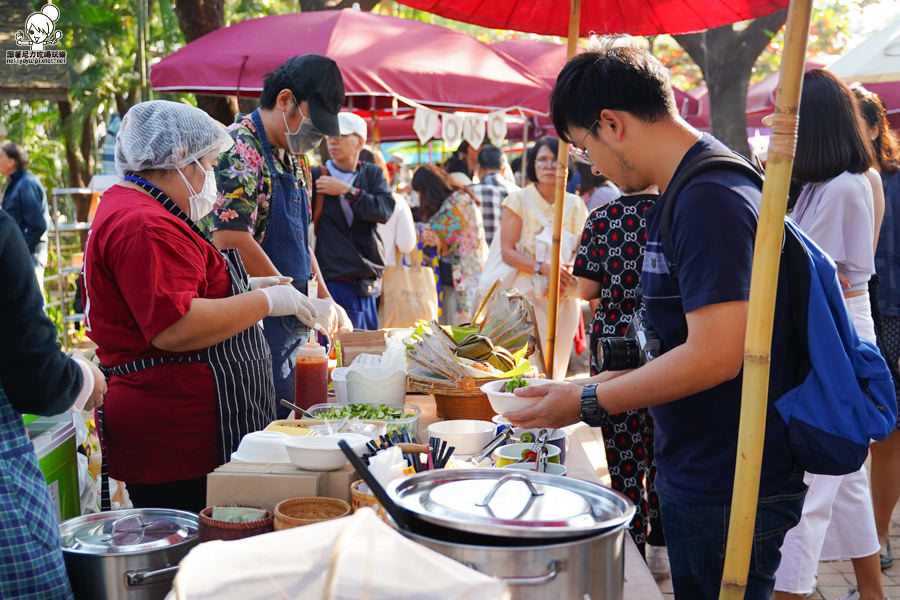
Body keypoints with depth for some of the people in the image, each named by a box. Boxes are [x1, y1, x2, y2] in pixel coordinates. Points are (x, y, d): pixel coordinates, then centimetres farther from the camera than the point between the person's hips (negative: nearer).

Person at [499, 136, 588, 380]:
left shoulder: (575, 205, 11)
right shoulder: (518, 200, 1)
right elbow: (508, 252, -6)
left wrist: (570, 270, -13)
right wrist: (543, 267, -20)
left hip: (565, 295, 4)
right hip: (528, 294, -4)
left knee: (559, 361, 6)